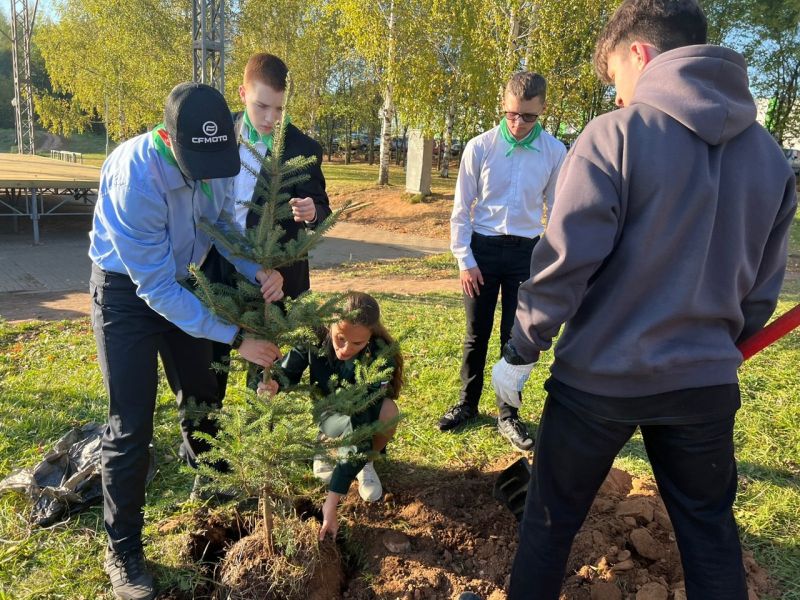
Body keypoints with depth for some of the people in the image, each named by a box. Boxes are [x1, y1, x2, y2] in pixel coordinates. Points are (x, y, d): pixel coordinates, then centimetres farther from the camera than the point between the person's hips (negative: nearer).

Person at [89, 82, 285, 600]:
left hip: (180, 282, 6)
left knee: (202, 394, 18)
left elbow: (223, 228, -1)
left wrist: (257, 272, -22)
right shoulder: (135, 175, -35)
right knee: (131, 425, -5)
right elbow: (155, 287, -32)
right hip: (127, 289, -6)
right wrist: (235, 337, -32)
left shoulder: (216, 160, -16)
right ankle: (123, 549, 14)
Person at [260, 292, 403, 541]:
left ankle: (365, 464, -4)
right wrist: (272, 387, -44)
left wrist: (332, 499, -42)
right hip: (325, 413, 1)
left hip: (365, 416, -1)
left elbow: (362, 429, -39)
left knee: (388, 411, -35)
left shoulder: (381, 357, -35)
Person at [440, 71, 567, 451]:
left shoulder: (554, 152, -3)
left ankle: (508, 414, 22)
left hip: (527, 251, 1)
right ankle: (467, 403, 28)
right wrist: (465, 259, -5)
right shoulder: (480, 147, -6)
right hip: (483, 248, 0)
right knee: (477, 334, 9)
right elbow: (462, 208, -1)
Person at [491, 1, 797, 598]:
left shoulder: (616, 134, -13)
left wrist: (519, 352, -5)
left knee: (551, 518, 16)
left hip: (601, 377, -4)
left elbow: (564, 263, -17)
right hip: (705, 381, 5)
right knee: (711, 532, 21)